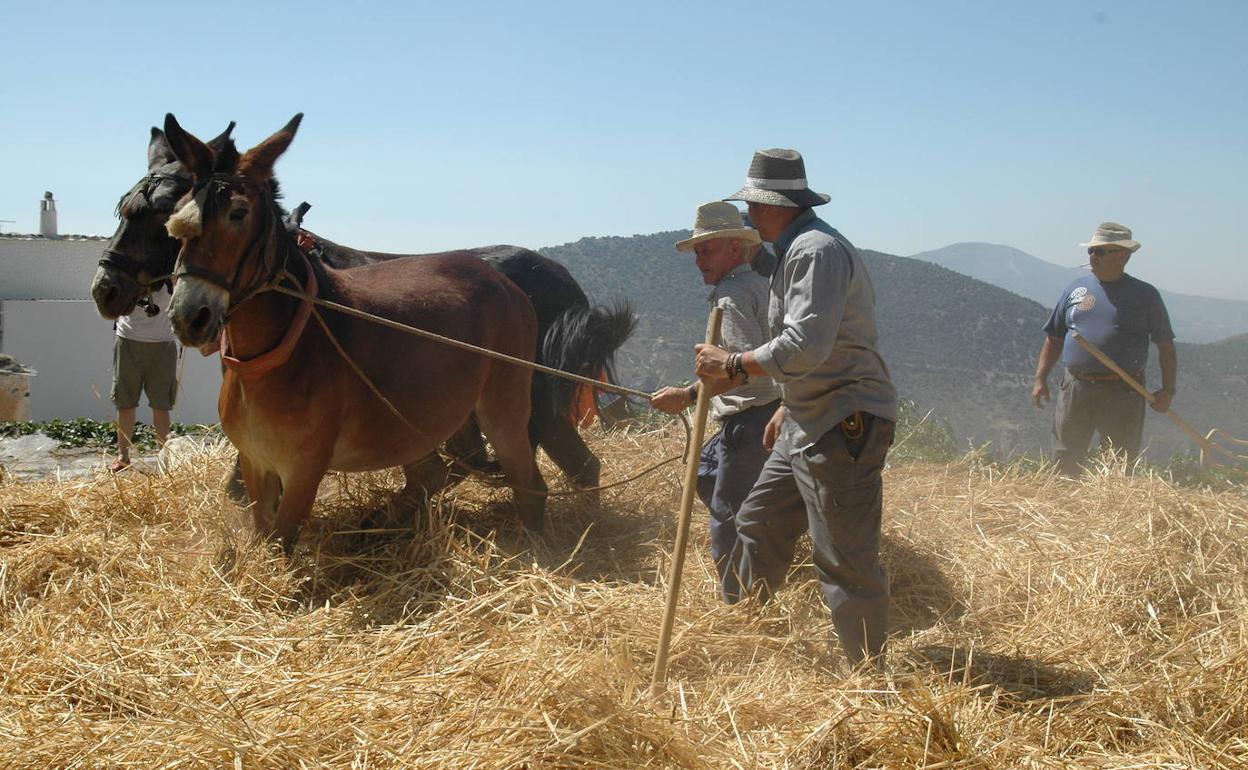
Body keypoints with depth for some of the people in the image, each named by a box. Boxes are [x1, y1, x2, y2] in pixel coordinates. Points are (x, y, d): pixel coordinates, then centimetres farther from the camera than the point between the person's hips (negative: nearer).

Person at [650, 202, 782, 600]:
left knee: (726, 517, -3)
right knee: (703, 471, 25)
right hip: (768, 412, 11)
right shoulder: (759, 282, 14)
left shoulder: (732, 295, -16)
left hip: (751, 420, -11)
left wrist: (689, 395, -28)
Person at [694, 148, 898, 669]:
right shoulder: (797, 249, 16)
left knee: (845, 560, -6)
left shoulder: (817, 251, -18)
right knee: (759, 522, 20)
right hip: (807, 423, 11)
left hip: (842, 429, -11)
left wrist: (732, 366, -18)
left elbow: (805, 346, -28)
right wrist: (789, 406, 26)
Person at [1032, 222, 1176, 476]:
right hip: (1075, 388, 3)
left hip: (1123, 392, -3)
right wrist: (1040, 379, 7)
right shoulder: (1076, 289, 10)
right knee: (1064, 461, 3)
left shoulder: (1145, 295, 2)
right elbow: (1054, 339, 15)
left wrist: (1167, 390, -5)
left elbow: (1166, 346, 4)